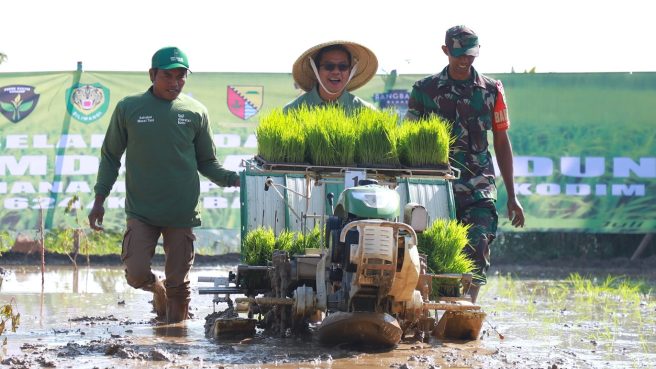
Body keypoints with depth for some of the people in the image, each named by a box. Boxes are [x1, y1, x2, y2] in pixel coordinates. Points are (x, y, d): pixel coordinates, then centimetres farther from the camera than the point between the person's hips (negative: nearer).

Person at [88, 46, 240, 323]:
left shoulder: (196, 112, 4)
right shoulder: (129, 108, 1)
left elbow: (207, 164, 9)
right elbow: (110, 157, 9)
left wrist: (234, 179, -9)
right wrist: (99, 200, 5)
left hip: (182, 214, 1)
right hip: (141, 212, -1)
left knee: (179, 283, 2)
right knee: (136, 274, -11)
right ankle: (157, 290, 23)